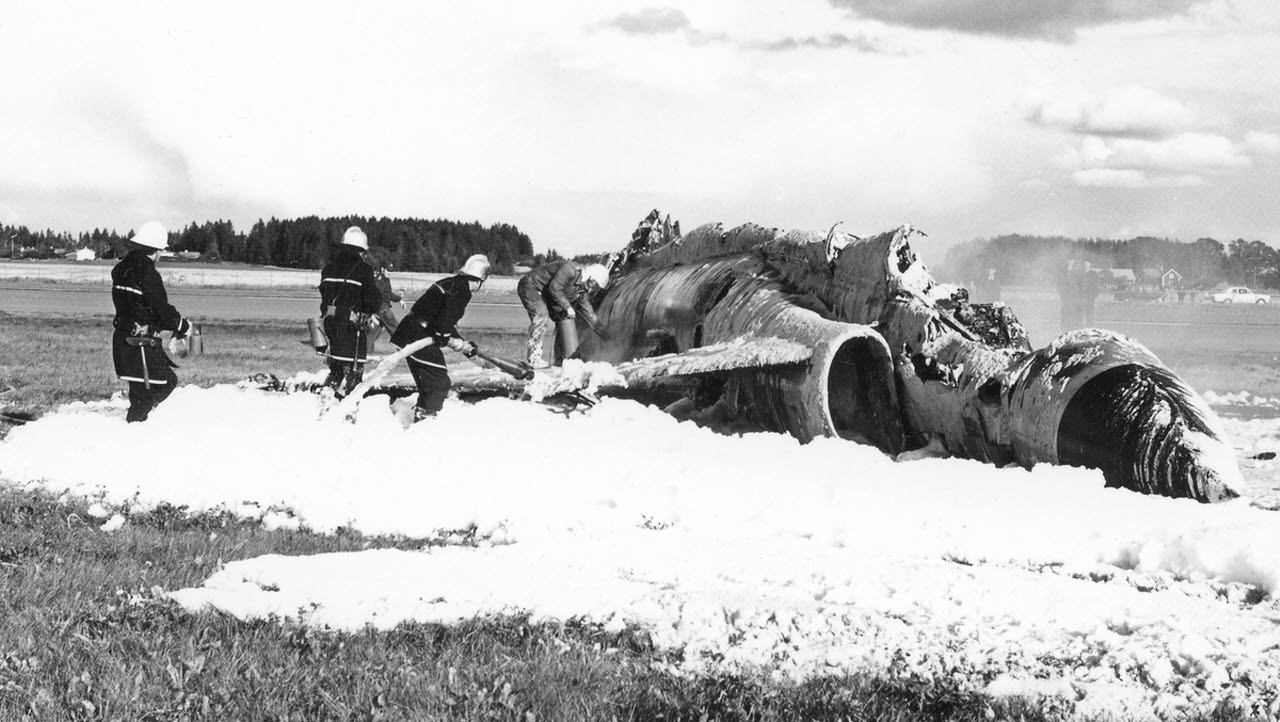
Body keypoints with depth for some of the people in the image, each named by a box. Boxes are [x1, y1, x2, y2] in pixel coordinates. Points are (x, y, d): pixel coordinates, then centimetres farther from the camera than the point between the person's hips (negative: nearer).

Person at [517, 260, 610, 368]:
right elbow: (554, 288, -33)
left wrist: (602, 333, 12)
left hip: (545, 297, 10)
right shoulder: (570, 270, -27)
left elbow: (588, 312, 11)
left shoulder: (583, 290, 3)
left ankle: (561, 360, 15)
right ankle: (534, 359, -30)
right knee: (541, 317, -28)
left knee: (565, 318, 9)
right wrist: (568, 307, -28)